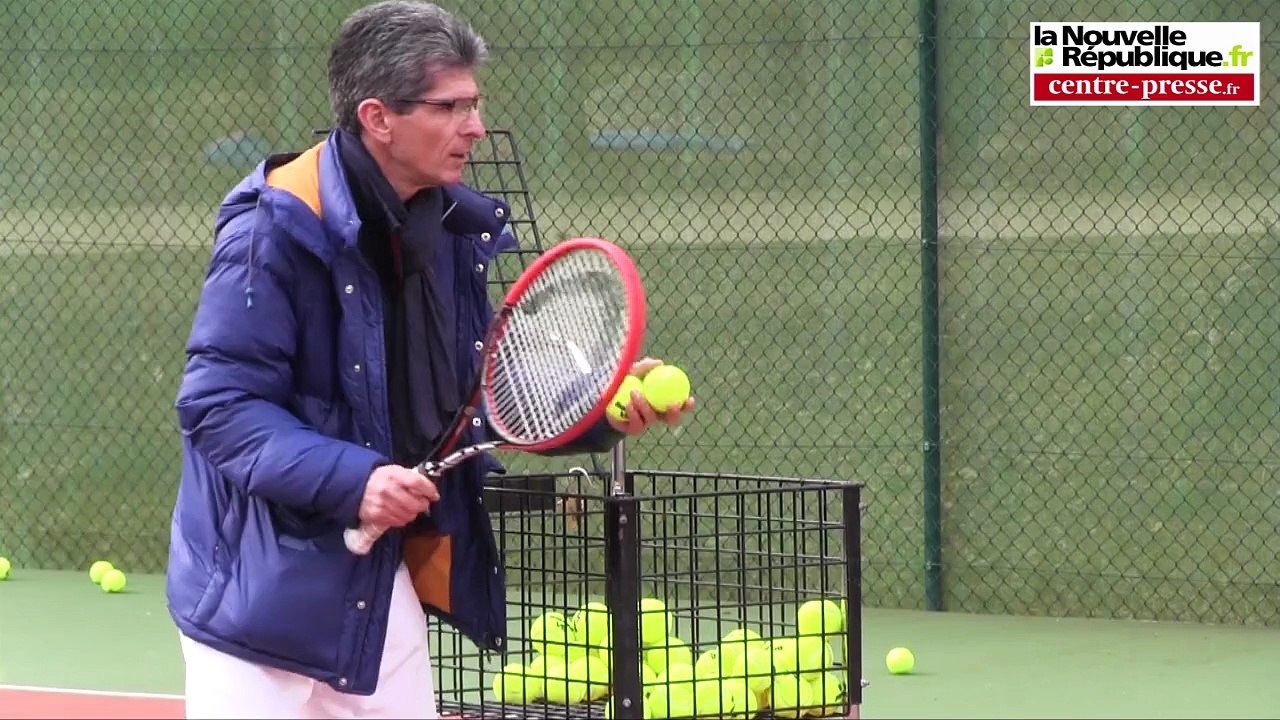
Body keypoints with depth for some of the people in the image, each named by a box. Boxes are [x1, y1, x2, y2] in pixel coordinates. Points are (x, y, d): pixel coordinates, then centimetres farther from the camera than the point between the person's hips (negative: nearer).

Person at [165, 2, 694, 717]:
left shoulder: (456, 225, 5)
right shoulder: (278, 227, -19)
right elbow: (218, 404, -20)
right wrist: (349, 479, -30)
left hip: (383, 581, 7)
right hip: (265, 589, -7)